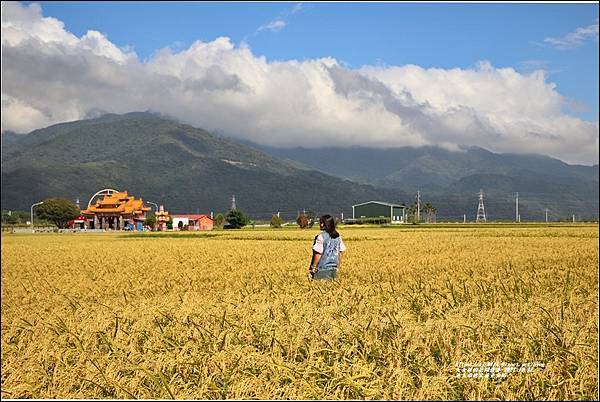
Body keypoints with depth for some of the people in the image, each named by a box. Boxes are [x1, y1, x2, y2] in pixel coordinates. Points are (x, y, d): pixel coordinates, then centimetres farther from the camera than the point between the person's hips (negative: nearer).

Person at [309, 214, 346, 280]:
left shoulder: (321, 236, -12)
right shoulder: (337, 236, 7)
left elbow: (318, 253, -14)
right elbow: (340, 253, 11)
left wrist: (313, 267, -5)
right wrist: (337, 267, 20)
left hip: (322, 270, -6)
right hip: (333, 269, 6)